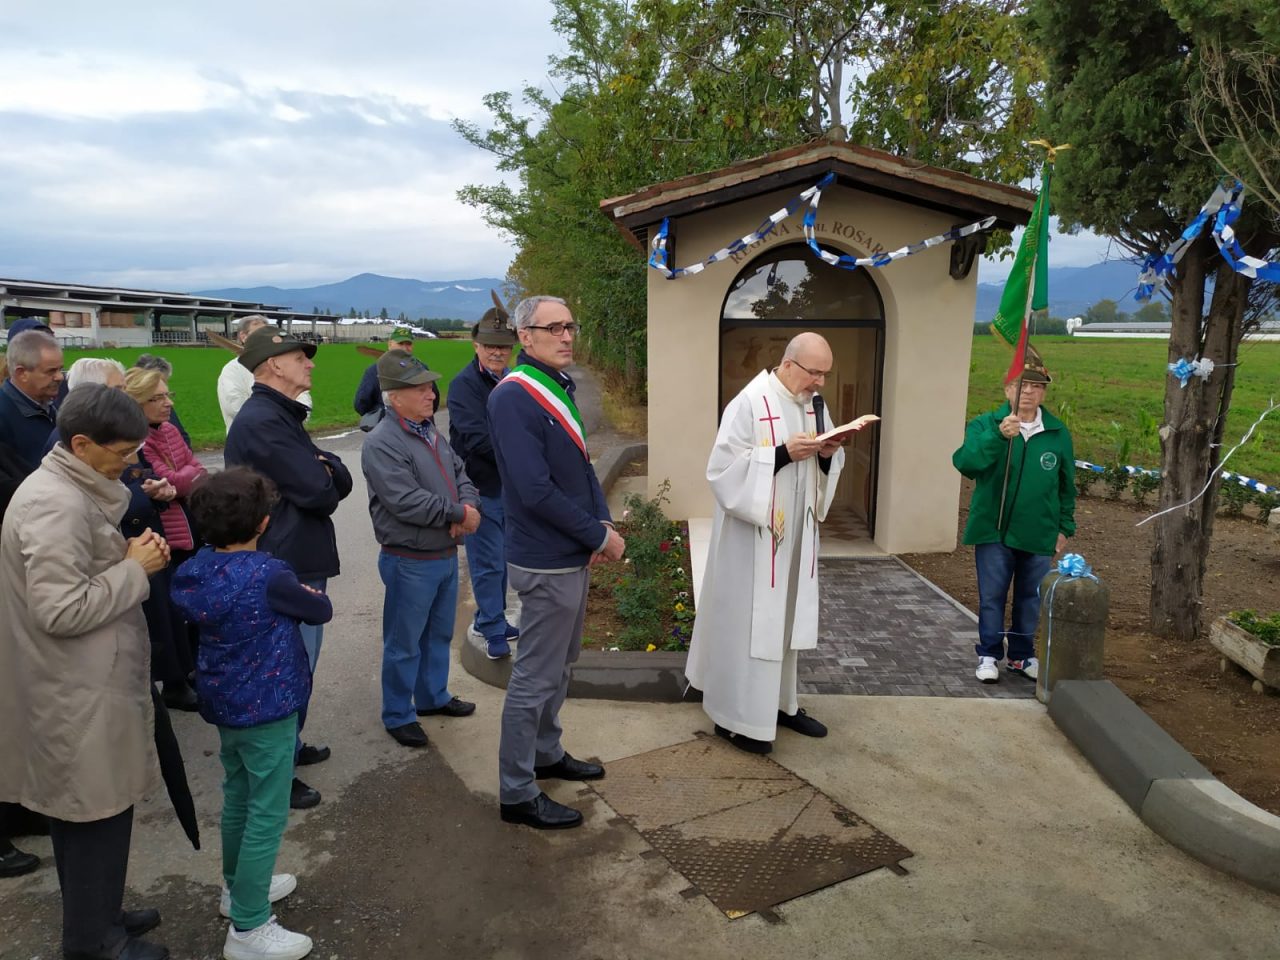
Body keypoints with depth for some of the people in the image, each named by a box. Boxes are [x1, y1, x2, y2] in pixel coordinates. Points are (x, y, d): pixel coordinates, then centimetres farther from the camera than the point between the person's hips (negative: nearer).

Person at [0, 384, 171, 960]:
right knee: (97, 810, 6)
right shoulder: (58, 505, -24)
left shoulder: (68, 488, 8)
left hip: (82, 682, 10)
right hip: (80, 693, -10)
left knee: (85, 808, 21)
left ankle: (98, 913, 38)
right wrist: (135, 569, -18)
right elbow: (61, 610, -27)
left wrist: (128, 557, 0)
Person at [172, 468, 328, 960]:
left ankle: (238, 886, 42)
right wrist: (308, 594, 12)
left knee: (238, 799, 24)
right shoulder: (269, 575, -25)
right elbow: (321, 611, -10)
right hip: (266, 710, -8)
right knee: (267, 815, 4)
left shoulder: (194, 570, -3)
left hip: (224, 704, 8)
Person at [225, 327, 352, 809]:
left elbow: (340, 481, 6)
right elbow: (318, 492, -23)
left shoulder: (281, 416, 14)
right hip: (289, 568, -11)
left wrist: (324, 470, -16)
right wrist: (325, 476, -1)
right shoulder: (263, 421, -19)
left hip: (299, 562, 11)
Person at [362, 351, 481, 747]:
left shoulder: (430, 432, 8)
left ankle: (433, 696, 41)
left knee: (439, 634, 23)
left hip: (446, 555, 9)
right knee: (404, 644, 6)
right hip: (410, 562, -8)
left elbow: (460, 474, 11)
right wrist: (459, 514, -18)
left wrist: (470, 506, -11)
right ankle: (397, 715, 23)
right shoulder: (381, 444, -20)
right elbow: (407, 502, -27)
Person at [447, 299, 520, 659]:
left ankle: (489, 620, 32)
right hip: (481, 487, -7)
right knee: (489, 562, 0)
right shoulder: (464, 384, -14)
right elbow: (478, 439, -23)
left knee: (500, 559, 17)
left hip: (508, 484, 7)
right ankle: (494, 633, 12)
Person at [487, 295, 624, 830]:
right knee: (536, 678, 1)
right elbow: (537, 490, -25)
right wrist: (600, 536, -17)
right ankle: (517, 794, 16)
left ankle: (546, 754, 40)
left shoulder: (558, 387, 9)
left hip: (573, 555, 9)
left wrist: (602, 524, -4)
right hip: (547, 562, -9)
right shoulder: (513, 397, -19)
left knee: (560, 665, 22)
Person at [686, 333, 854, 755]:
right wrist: (784, 453, -24)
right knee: (747, 622, 0)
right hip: (753, 535, -8)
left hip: (794, 534, 8)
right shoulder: (749, 403, -16)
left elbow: (823, 472, 13)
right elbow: (724, 469, -20)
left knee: (783, 619, 17)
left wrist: (827, 455, -9)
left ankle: (779, 703, 31)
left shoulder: (813, 405, 8)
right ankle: (736, 716, 13)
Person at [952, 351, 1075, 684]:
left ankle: (1022, 655, 28)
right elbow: (965, 462, -21)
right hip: (994, 531, -2)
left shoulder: (1058, 433, 4)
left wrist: (1065, 526, 12)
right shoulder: (985, 425, -4)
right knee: (992, 596, 4)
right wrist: (997, 437, -33)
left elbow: (1066, 485, 12)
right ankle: (989, 655, 18)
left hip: (1039, 534, 3)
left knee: (1031, 599, 13)